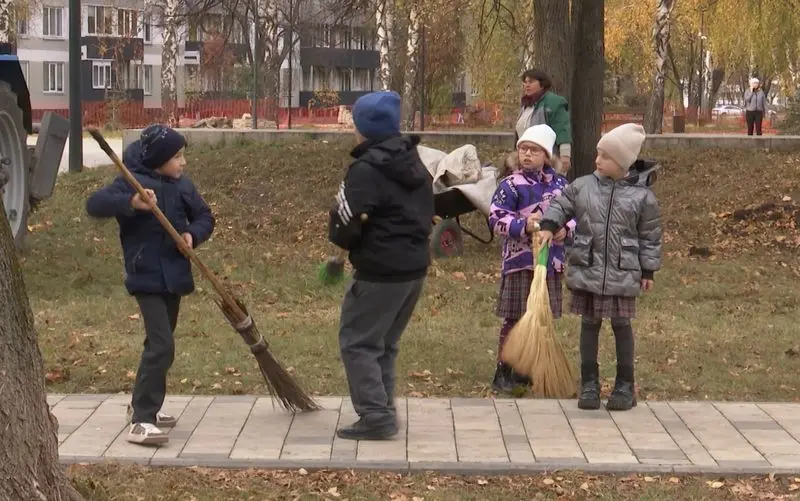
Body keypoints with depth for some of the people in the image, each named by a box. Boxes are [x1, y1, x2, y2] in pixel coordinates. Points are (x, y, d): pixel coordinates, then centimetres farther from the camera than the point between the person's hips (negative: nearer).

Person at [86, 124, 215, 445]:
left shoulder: (182, 185, 6)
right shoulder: (132, 182, -14)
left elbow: (204, 216, 13)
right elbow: (95, 204, -24)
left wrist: (192, 234, -9)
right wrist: (131, 202, -40)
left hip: (174, 276, 8)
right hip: (147, 277, -8)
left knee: (160, 344, 18)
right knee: (162, 346, -17)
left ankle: (143, 404, 36)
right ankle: (141, 422, -16)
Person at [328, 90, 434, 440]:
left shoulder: (367, 169, -16)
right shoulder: (415, 165, 13)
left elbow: (345, 226, -17)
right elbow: (427, 213, 20)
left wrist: (342, 236, 3)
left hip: (380, 271, -9)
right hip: (415, 267, 9)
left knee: (357, 342, -1)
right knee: (385, 343, 18)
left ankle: (376, 416, -5)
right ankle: (383, 412, 20)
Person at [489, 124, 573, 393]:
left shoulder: (560, 184, 7)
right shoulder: (511, 185, -6)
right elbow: (496, 219, -12)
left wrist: (565, 229, -7)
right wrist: (524, 225, -24)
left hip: (550, 260, 5)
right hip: (520, 261, -5)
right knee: (514, 318, -1)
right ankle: (503, 373, 8)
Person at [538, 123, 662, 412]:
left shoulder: (642, 196, -3)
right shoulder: (583, 186, 2)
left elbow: (650, 237, 2)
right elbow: (560, 205, 12)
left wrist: (648, 271, 2)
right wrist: (548, 226, -7)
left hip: (623, 274, -2)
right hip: (586, 270, 2)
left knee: (621, 325, 6)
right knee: (589, 324, 8)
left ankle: (625, 385, 17)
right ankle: (589, 383, 17)